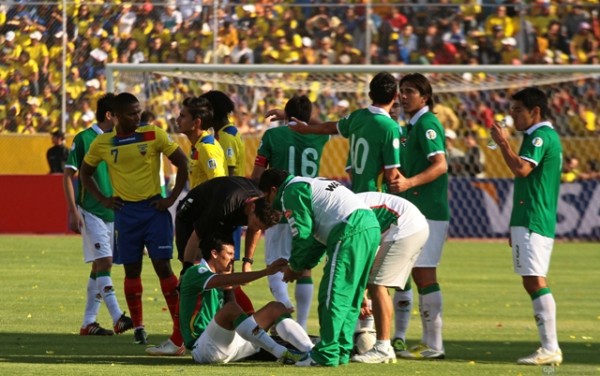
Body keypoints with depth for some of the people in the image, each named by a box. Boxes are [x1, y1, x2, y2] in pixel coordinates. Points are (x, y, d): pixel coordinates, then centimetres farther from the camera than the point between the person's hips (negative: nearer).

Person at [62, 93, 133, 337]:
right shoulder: (83, 139, -7)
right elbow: (68, 175, -6)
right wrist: (73, 211, -12)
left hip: (113, 213, 7)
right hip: (91, 212, -7)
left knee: (100, 266, 7)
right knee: (104, 262, -15)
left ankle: (89, 323, 12)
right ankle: (117, 318, -21)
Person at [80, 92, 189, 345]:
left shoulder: (154, 135, -4)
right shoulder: (102, 143, 2)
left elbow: (182, 163, -1)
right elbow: (85, 173, 16)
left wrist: (172, 198, -6)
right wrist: (102, 199, 4)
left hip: (154, 208, -2)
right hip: (125, 211, 2)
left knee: (162, 265, -6)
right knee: (132, 269, 4)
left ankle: (180, 323, -2)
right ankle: (138, 327, 12)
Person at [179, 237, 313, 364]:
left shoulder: (218, 279, 22)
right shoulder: (195, 273, -8)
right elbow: (230, 280, -25)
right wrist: (266, 271, -30)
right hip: (203, 349, -9)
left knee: (275, 308, 1)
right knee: (231, 308, -37)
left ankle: (310, 351, -20)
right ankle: (282, 354, -43)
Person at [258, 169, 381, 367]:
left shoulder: (291, 192, 3)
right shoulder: (309, 185, 32)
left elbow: (302, 234, -3)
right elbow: (319, 234, 30)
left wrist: (295, 267, 12)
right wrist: (305, 265, 25)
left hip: (351, 233, -10)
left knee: (333, 296, -6)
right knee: (349, 297, 14)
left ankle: (327, 354, -6)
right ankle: (342, 351, 16)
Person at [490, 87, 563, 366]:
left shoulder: (541, 136, -11)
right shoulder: (543, 136, 21)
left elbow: (522, 168, -26)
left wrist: (503, 143, -13)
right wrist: (516, 227, 27)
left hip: (532, 223, -11)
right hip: (529, 221, 11)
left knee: (535, 281, -13)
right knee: (533, 283, 10)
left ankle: (550, 349, -17)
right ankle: (548, 348, 10)